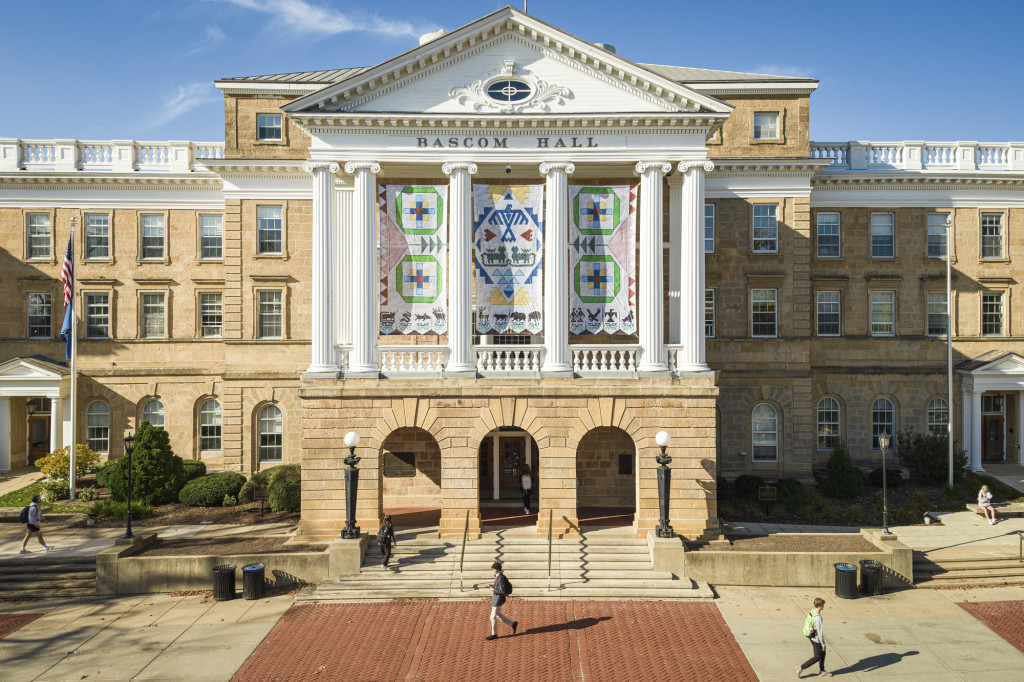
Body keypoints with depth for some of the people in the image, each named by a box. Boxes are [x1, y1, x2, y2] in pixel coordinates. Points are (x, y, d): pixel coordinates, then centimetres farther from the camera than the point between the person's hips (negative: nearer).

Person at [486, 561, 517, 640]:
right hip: (496, 597, 10)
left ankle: (494, 634, 19)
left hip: (499, 598, -10)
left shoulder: (501, 578, -25)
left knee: (493, 617, 3)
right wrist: (492, 585, 3)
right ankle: (513, 624, 31)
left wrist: (493, 590, -18)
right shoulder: (497, 576, 4)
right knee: (498, 614, 22)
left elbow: (502, 591, -27)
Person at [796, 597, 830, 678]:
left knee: (823, 653, 20)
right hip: (816, 639, -9)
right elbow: (819, 631, -25)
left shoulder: (812, 611, 0)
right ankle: (801, 668, 6)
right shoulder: (817, 617, -29)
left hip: (812, 637, 9)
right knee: (817, 657, 4)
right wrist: (823, 644, -16)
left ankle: (822, 671, 31)